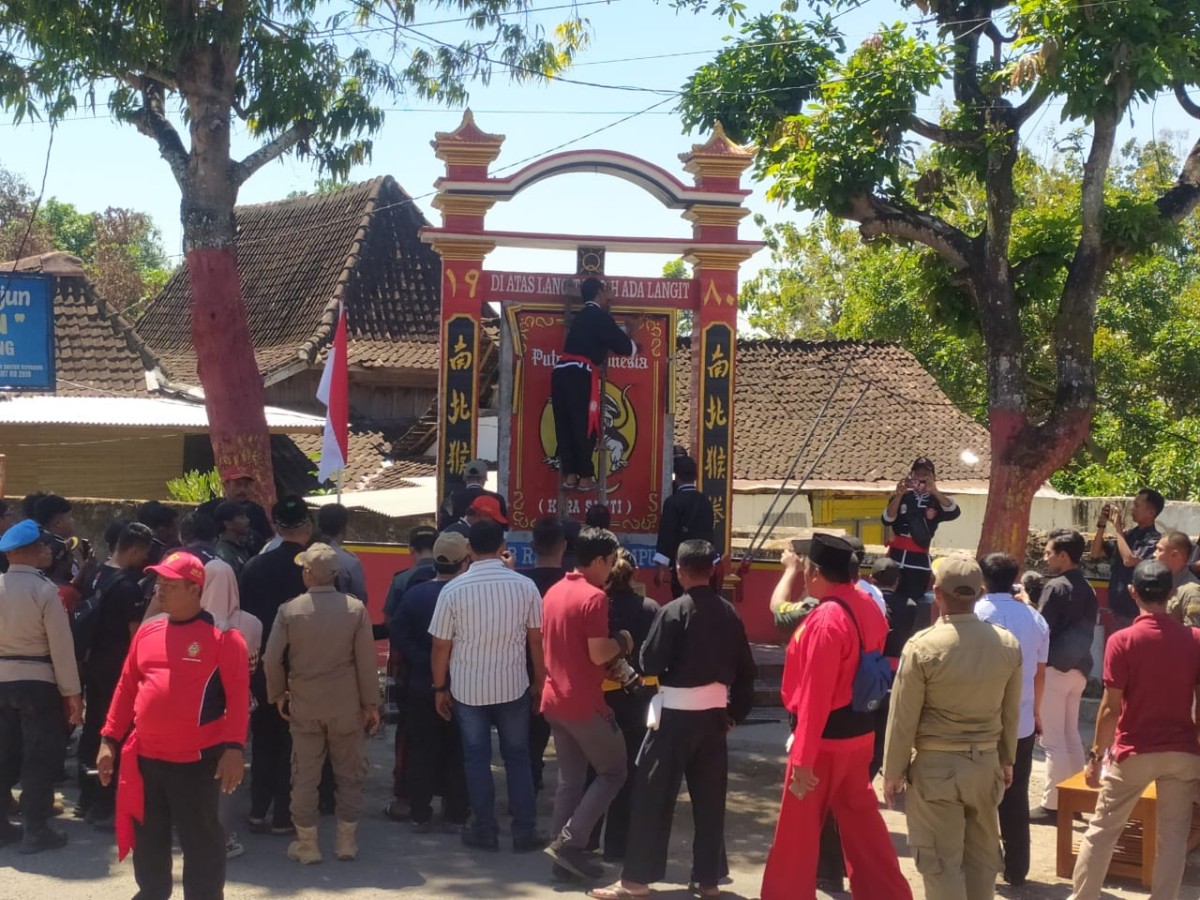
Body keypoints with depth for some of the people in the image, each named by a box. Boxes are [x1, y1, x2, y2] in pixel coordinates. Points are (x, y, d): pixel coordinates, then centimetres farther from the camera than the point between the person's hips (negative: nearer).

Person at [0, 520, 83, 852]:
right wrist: (72, 692, -7)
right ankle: (35, 830, 5)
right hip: (37, 682, -5)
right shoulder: (44, 589, -13)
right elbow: (61, 644, -13)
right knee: (41, 756, 3)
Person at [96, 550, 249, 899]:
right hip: (144, 757, 6)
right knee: (147, 839, 17)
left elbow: (238, 694, -12)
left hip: (197, 759, -6)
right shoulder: (147, 632, 9)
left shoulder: (222, 635, -8)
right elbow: (126, 687, 14)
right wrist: (110, 739, 10)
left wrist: (234, 747, -19)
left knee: (200, 840, 2)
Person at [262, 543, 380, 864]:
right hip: (346, 706, 0)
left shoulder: (289, 610, -7)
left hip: (304, 707, 0)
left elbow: (271, 659, -7)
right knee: (349, 775, 12)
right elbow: (366, 661, -6)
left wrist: (277, 694, 8)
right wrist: (371, 704, 1)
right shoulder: (356, 609, -7)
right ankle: (347, 841, 15)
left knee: (305, 776, 9)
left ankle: (307, 844, 12)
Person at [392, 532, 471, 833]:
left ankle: (420, 814, 13)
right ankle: (456, 814, 13)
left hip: (421, 685, 2)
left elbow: (399, 638, -8)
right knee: (457, 752, 10)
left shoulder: (414, 594, -6)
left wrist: (422, 662, -5)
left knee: (421, 751, 10)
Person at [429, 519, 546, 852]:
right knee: (517, 757, 11)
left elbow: (441, 646, -5)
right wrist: (539, 681, 11)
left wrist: (440, 688, 7)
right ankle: (524, 831, 13)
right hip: (513, 686, 1)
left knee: (477, 758, 11)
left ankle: (484, 830, 15)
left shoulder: (453, 590, -10)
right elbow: (537, 639, -1)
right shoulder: (524, 586, -7)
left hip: (467, 688, -1)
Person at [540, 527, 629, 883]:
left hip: (555, 699, 8)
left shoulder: (554, 592, 12)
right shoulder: (594, 597, -16)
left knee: (569, 779, 12)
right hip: (584, 703, -8)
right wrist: (622, 641, -1)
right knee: (614, 770, 4)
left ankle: (564, 851, 12)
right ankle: (570, 840, -4)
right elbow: (598, 654, -20)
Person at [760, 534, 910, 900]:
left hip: (827, 737, -8)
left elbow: (814, 695, -23)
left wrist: (803, 757, -20)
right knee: (860, 820, 17)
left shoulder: (826, 620, -23)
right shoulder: (867, 606, 2)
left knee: (796, 829, 7)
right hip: (860, 732, 8)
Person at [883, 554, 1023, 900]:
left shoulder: (923, 646, -16)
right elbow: (1010, 712, 9)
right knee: (982, 856, 17)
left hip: (937, 766, -5)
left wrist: (893, 771, 1)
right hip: (987, 763, 5)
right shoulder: (1008, 644, -2)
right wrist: (1007, 759, 22)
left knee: (941, 862, 2)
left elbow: (903, 717, -10)